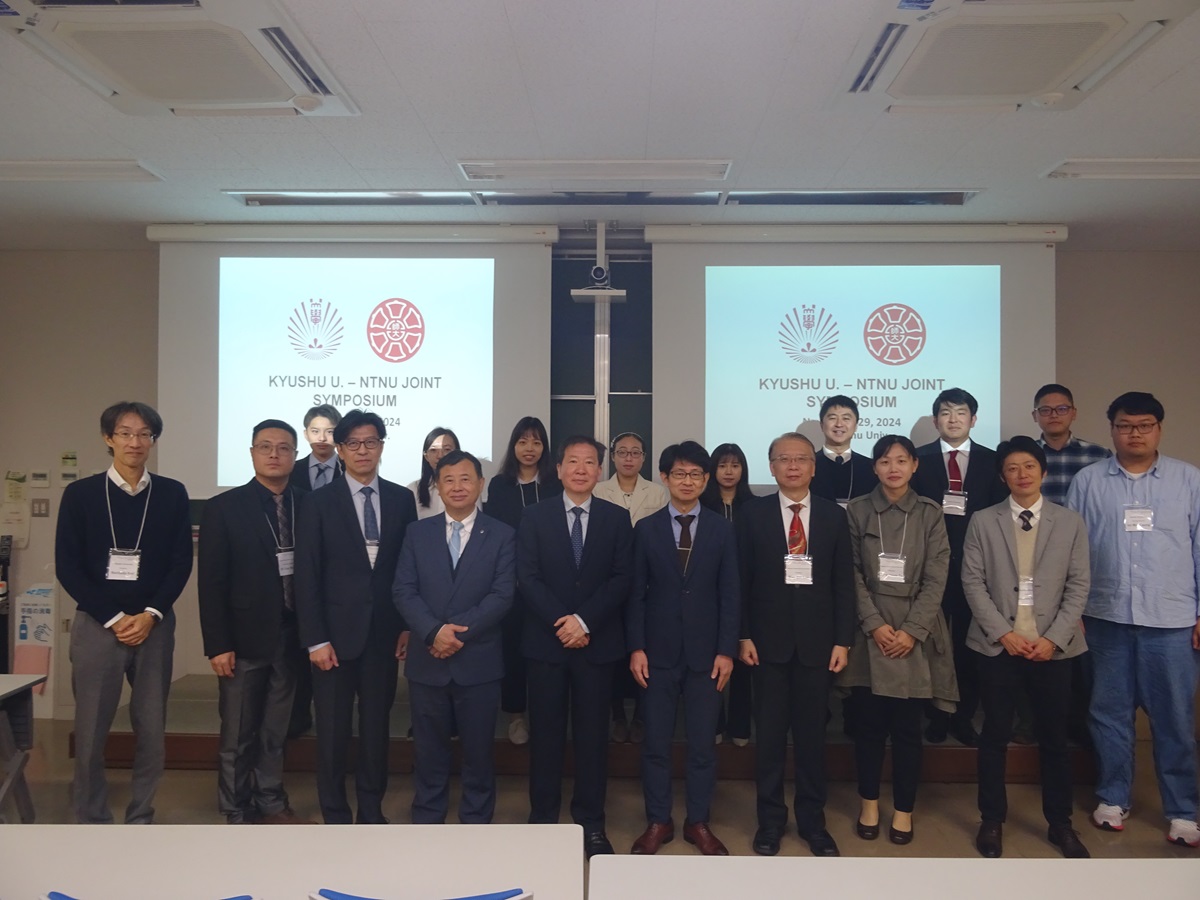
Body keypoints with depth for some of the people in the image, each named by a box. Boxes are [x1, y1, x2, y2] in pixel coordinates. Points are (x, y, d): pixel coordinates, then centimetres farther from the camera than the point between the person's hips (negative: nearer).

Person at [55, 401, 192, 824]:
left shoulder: (172, 494, 4)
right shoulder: (80, 493, 2)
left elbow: (181, 562, 3)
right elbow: (67, 567, -1)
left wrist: (150, 615, -9)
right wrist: (113, 618, -8)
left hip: (154, 625, 1)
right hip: (97, 625, -1)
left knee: (151, 730, 5)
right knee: (90, 732, 3)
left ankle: (140, 821, 20)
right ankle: (91, 824, 19)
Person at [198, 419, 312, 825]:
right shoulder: (224, 507, -4)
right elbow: (212, 582, -6)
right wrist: (217, 645, -11)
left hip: (290, 638, 3)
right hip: (245, 638, -3)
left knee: (275, 732, 14)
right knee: (238, 735, 8)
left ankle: (272, 805, 27)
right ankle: (238, 815, 22)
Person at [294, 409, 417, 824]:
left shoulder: (401, 499, 4)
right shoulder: (319, 502, -2)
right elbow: (307, 576, -5)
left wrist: (408, 624, 2)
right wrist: (315, 640, -9)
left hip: (384, 633, 2)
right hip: (337, 633, -2)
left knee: (376, 727, 12)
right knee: (333, 731, 7)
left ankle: (372, 812, 26)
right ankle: (335, 817, 22)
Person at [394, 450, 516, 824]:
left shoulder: (502, 535, 0)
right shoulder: (418, 532, 6)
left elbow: (502, 595, -8)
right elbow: (403, 591, -1)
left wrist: (459, 631, -17)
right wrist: (434, 632, -17)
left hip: (478, 662, -1)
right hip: (427, 661, 2)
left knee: (478, 750, 10)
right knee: (429, 751, 12)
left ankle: (476, 823, 26)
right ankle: (425, 823, 28)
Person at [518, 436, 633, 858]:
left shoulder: (617, 518, 5)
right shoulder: (535, 516, 4)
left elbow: (621, 579, -3)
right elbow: (528, 577, -3)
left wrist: (584, 621, -14)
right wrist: (562, 623, -14)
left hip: (598, 642, 0)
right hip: (546, 641, 0)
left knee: (593, 734, 7)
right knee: (545, 734, 7)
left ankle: (592, 823, 19)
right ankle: (542, 819, 20)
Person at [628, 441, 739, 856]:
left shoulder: (722, 530, 3)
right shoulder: (646, 528, 3)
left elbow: (729, 595, 1)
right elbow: (636, 593, 1)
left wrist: (726, 650, -5)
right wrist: (636, 647, -5)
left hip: (705, 651, 0)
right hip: (659, 651, 0)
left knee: (703, 742, 8)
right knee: (656, 741, 7)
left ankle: (698, 822, 23)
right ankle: (658, 821, 21)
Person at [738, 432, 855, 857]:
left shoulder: (833, 515, 4)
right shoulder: (753, 513, 0)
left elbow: (844, 582, 3)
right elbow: (742, 579, 0)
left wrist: (842, 640, -1)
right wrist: (743, 635, -5)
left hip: (817, 641, 1)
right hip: (769, 639, -1)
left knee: (812, 734, 10)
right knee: (769, 734, 8)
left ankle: (813, 821, 25)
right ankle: (770, 819, 23)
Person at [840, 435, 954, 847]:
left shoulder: (930, 513, 3)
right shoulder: (857, 510, 2)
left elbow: (936, 578, -2)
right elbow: (852, 575, -1)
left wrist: (912, 630, -11)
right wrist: (875, 624, -11)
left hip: (915, 633, 0)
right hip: (869, 631, 0)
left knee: (907, 728, 5)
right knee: (869, 724, 6)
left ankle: (903, 810, 20)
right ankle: (869, 804, 22)